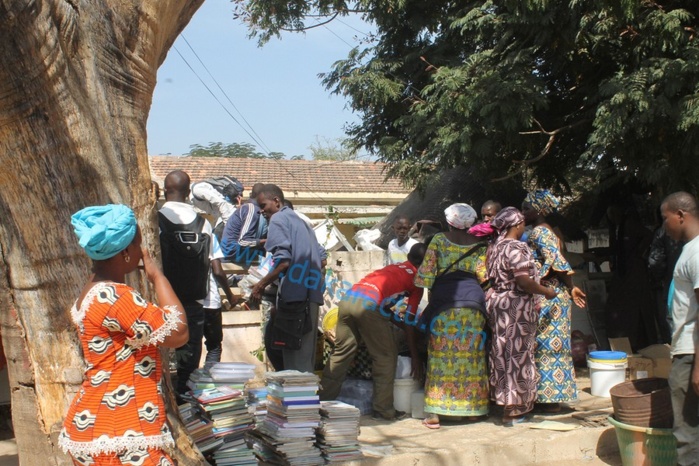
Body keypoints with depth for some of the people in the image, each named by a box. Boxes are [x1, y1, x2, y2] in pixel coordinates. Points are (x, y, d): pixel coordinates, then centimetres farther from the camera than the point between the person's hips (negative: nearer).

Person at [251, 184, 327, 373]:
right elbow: (322, 259, 20)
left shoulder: (278, 219, -3)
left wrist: (262, 284, -4)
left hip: (294, 294, -9)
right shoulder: (300, 221, 23)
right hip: (311, 293, 9)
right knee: (305, 356, 12)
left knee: (294, 361, -6)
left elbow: (284, 262, -14)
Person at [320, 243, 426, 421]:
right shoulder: (416, 279, 13)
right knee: (386, 356, 9)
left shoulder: (393, 266, 30)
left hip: (347, 298, 6)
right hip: (369, 305, -6)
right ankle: (384, 410, 11)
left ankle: (323, 401, 18)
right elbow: (410, 320, 11)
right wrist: (415, 355, 16)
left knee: (342, 352, 15)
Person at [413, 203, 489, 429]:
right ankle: (473, 409, 14)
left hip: (444, 304, -2)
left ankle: (434, 413, -3)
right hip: (473, 303, 2)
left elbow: (425, 274, -2)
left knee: (441, 357, -1)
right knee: (471, 357, 9)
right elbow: (482, 276, 1)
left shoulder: (438, 240, 3)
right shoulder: (478, 245, 8)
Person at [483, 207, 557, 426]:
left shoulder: (494, 247, 10)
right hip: (515, 306, -9)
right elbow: (524, 279, -22)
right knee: (516, 354, -1)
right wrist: (546, 291, -11)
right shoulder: (516, 248, -17)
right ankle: (512, 411, 4)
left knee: (503, 352, 15)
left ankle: (503, 400, 25)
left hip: (496, 301, 9)